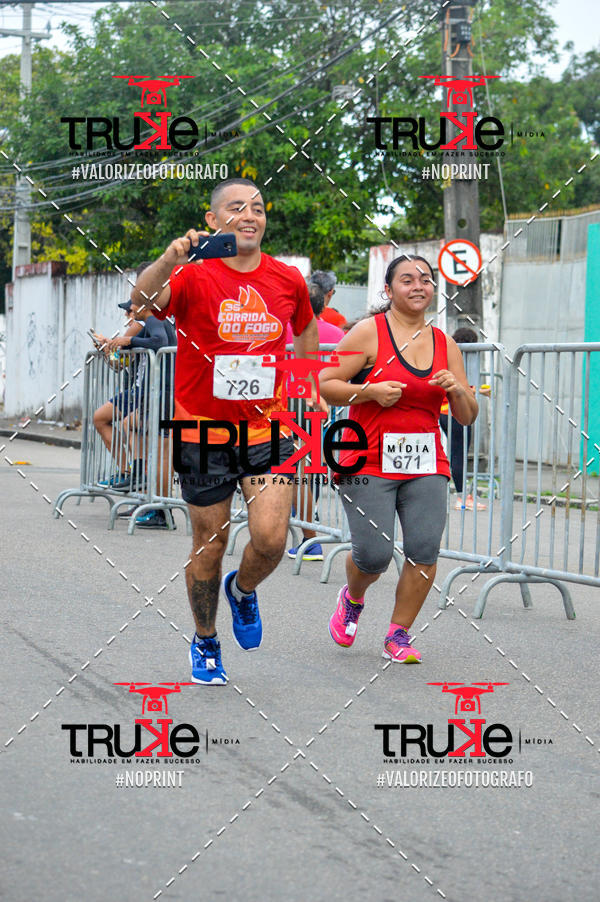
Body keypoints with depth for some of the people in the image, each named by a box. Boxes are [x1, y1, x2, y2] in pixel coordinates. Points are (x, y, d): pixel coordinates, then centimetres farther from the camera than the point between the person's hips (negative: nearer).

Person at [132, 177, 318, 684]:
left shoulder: (289, 280, 2)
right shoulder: (193, 276, -10)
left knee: (271, 539, -13)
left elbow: (307, 336, 21)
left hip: (267, 428, 2)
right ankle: (205, 642, 31)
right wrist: (170, 259, -49)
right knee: (210, 546, 8)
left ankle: (243, 590, 23)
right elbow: (142, 303, -31)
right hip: (204, 432, -2)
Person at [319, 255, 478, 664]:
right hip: (370, 461, -4)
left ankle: (399, 635, 7)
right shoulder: (369, 332, -2)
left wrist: (457, 389, -6)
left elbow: (468, 417, 15)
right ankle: (352, 599, 26)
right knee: (373, 554, -10)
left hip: (426, 464, 4)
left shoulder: (445, 345, 12)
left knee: (425, 551, -10)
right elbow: (325, 384, -3)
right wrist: (371, 391, -16)